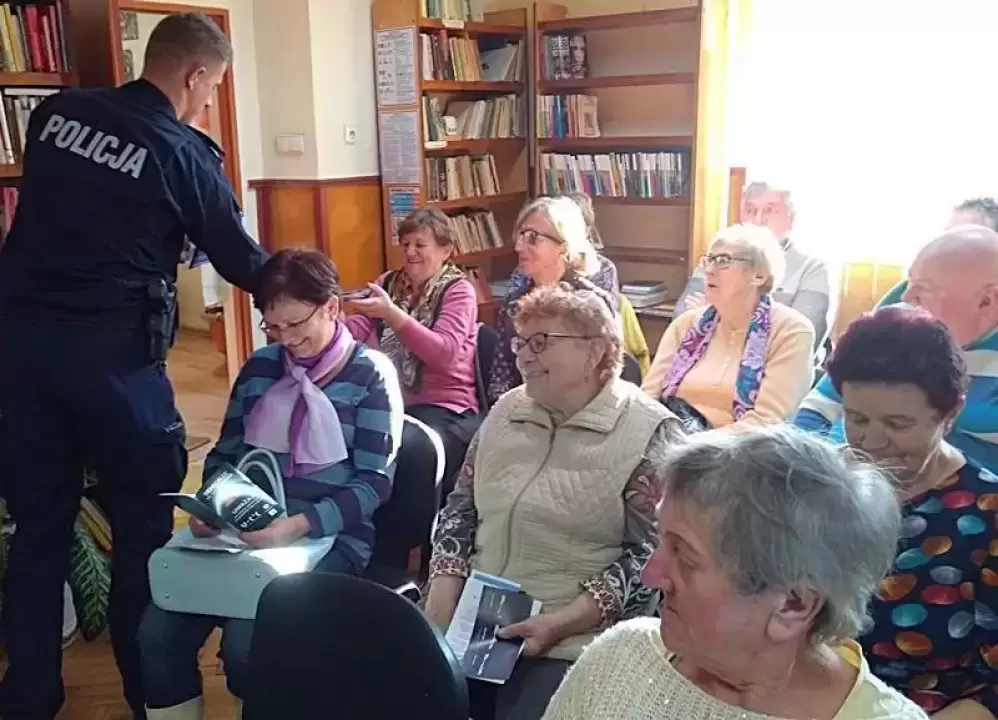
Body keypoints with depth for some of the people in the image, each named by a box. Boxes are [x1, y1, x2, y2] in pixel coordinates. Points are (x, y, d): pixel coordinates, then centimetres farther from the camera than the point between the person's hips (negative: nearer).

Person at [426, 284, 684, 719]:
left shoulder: (650, 433, -8)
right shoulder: (507, 409, 11)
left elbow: (649, 556, -12)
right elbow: (460, 506, 14)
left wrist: (559, 624, -19)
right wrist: (443, 593, -1)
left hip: (571, 642, -4)